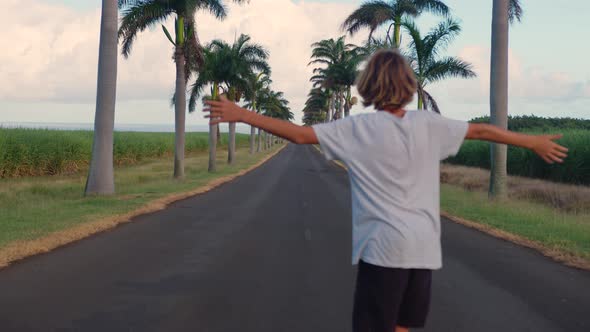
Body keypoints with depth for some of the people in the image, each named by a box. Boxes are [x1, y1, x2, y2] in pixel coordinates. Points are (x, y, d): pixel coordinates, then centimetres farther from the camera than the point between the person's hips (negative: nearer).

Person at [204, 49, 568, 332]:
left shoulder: (357, 128, -8)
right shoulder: (429, 124, 4)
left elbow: (299, 133, -10)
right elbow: (482, 130, 15)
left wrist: (241, 115, -2)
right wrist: (534, 142, 29)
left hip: (384, 246, -5)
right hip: (423, 246, 5)